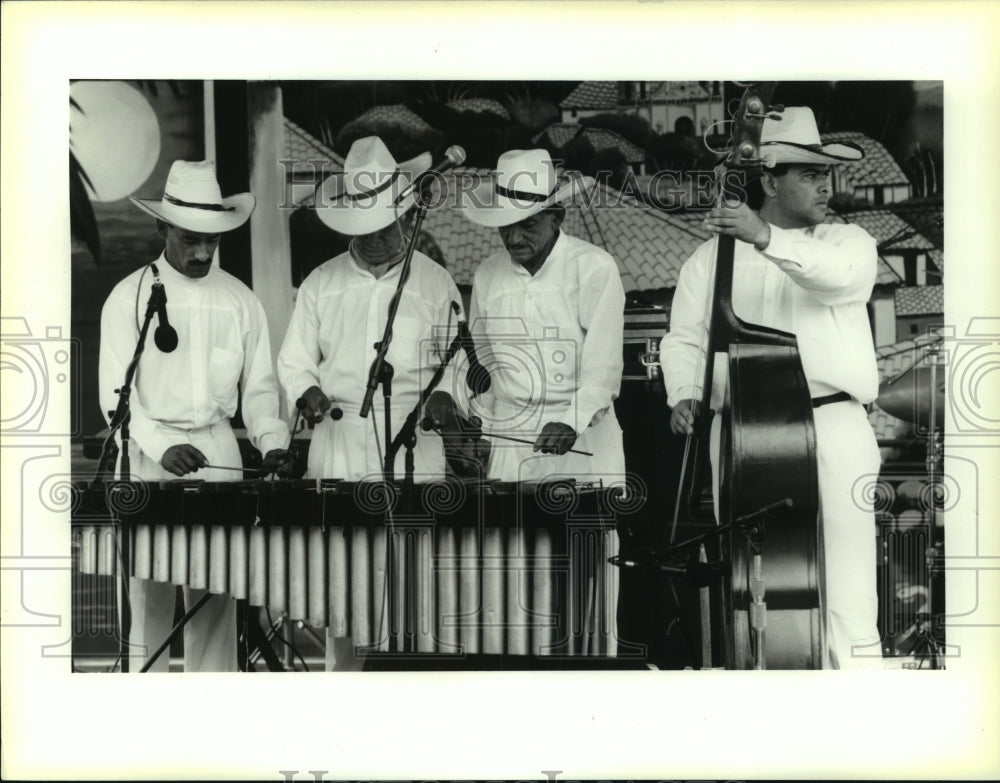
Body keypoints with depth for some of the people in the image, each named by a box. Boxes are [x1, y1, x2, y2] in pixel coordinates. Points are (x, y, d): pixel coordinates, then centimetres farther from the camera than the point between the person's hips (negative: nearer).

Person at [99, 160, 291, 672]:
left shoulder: (240, 301, 10)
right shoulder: (129, 298, 2)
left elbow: (258, 387, 12)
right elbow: (116, 394, -4)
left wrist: (272, 442, -6)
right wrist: (162, 447, -19)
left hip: (219, 455, 2)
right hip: (147, 460, -2)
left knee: (216, 600, 1)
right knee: (148, 598, -3)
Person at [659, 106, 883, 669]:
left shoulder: (847, 241, 11)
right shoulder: (713, 255, 14)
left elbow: (841, 272, -13)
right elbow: (685, 338, 13)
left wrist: (767, 239, -25)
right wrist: (684, 394, -5)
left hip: (832, 419, -1)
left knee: (846, 552, -6)